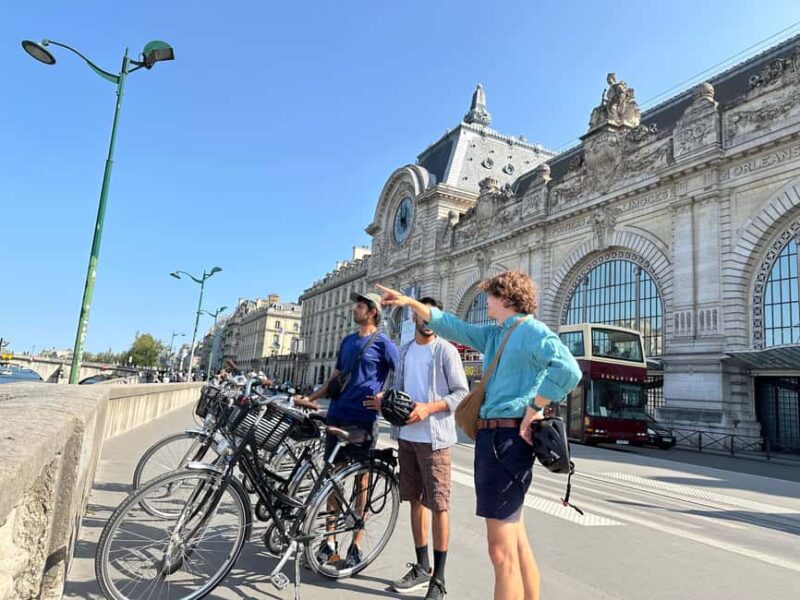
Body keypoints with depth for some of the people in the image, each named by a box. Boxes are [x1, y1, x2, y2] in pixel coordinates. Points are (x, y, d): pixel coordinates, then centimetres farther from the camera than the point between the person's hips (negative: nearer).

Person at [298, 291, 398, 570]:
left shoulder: (383, 343, -4)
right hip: (337, 416, 6)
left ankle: (356, 547, 15)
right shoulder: (347, 341, 15)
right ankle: (329, 542, 21)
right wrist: (310, 398, 13)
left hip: (363, 421, -6)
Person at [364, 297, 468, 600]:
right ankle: (421, 567, 28)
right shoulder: (404, 351, 13)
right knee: (415, 500, 14)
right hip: (406, 435, 6)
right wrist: (385, 402, -2)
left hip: (433, 437, -6)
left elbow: (462, 393, -9)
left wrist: (428, 408, -20)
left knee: (438, 505, -1)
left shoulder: (445, 350, -4)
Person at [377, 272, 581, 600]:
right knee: (516, 542, 19)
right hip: (493, 436, 10)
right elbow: (451, 325, 25)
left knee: (502, 551, -5)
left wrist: (532, 410, -22)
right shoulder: (494, 335, 17)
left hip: (507, 438, -10)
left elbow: (567, 369, -27)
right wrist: (410, 301, 24)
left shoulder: (531, 330, -11)